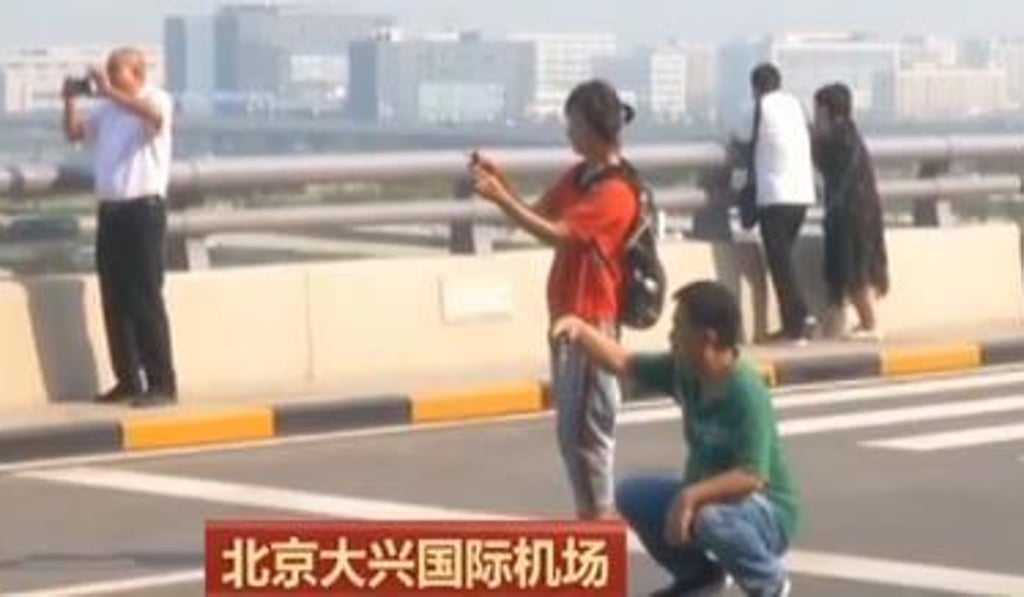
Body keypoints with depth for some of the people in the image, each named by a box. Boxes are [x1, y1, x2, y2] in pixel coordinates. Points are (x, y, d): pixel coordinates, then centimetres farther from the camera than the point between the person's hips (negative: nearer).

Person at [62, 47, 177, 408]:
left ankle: (162, 384, -7)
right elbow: (74, 133, 17)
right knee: (115, 300, 8)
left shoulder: (156, 99, -5)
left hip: (143, 209, -7)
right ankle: (128, 381, 15)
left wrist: (109, 92, -34)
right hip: (110, 211, 7)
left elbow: (154, 117, -28)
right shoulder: (106, 109, 14)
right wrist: (70, 101, 0)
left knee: (145, 299, -9)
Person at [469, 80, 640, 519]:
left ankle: (599, 519, 2)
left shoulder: (616, 190, -18)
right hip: (568, 315, 9)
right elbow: (541, 213, 13)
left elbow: (555, 233, -24)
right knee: (570, 426, 14)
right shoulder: (578, 176, 11)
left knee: (589, 425, -5)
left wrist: (500, 198, -25)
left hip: (594, 320, -9)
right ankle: (592, 516, 22)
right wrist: (501, 182, -2)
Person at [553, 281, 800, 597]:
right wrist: (580, 329, -11)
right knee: (632, 496, 1)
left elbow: (751, 477, -35)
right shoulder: (684, 371, -5)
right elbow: (623, 363, 4)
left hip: (767, 513, -8)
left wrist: (690, 496, -42)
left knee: (709, 517, -38)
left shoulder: (746, 392, -29)